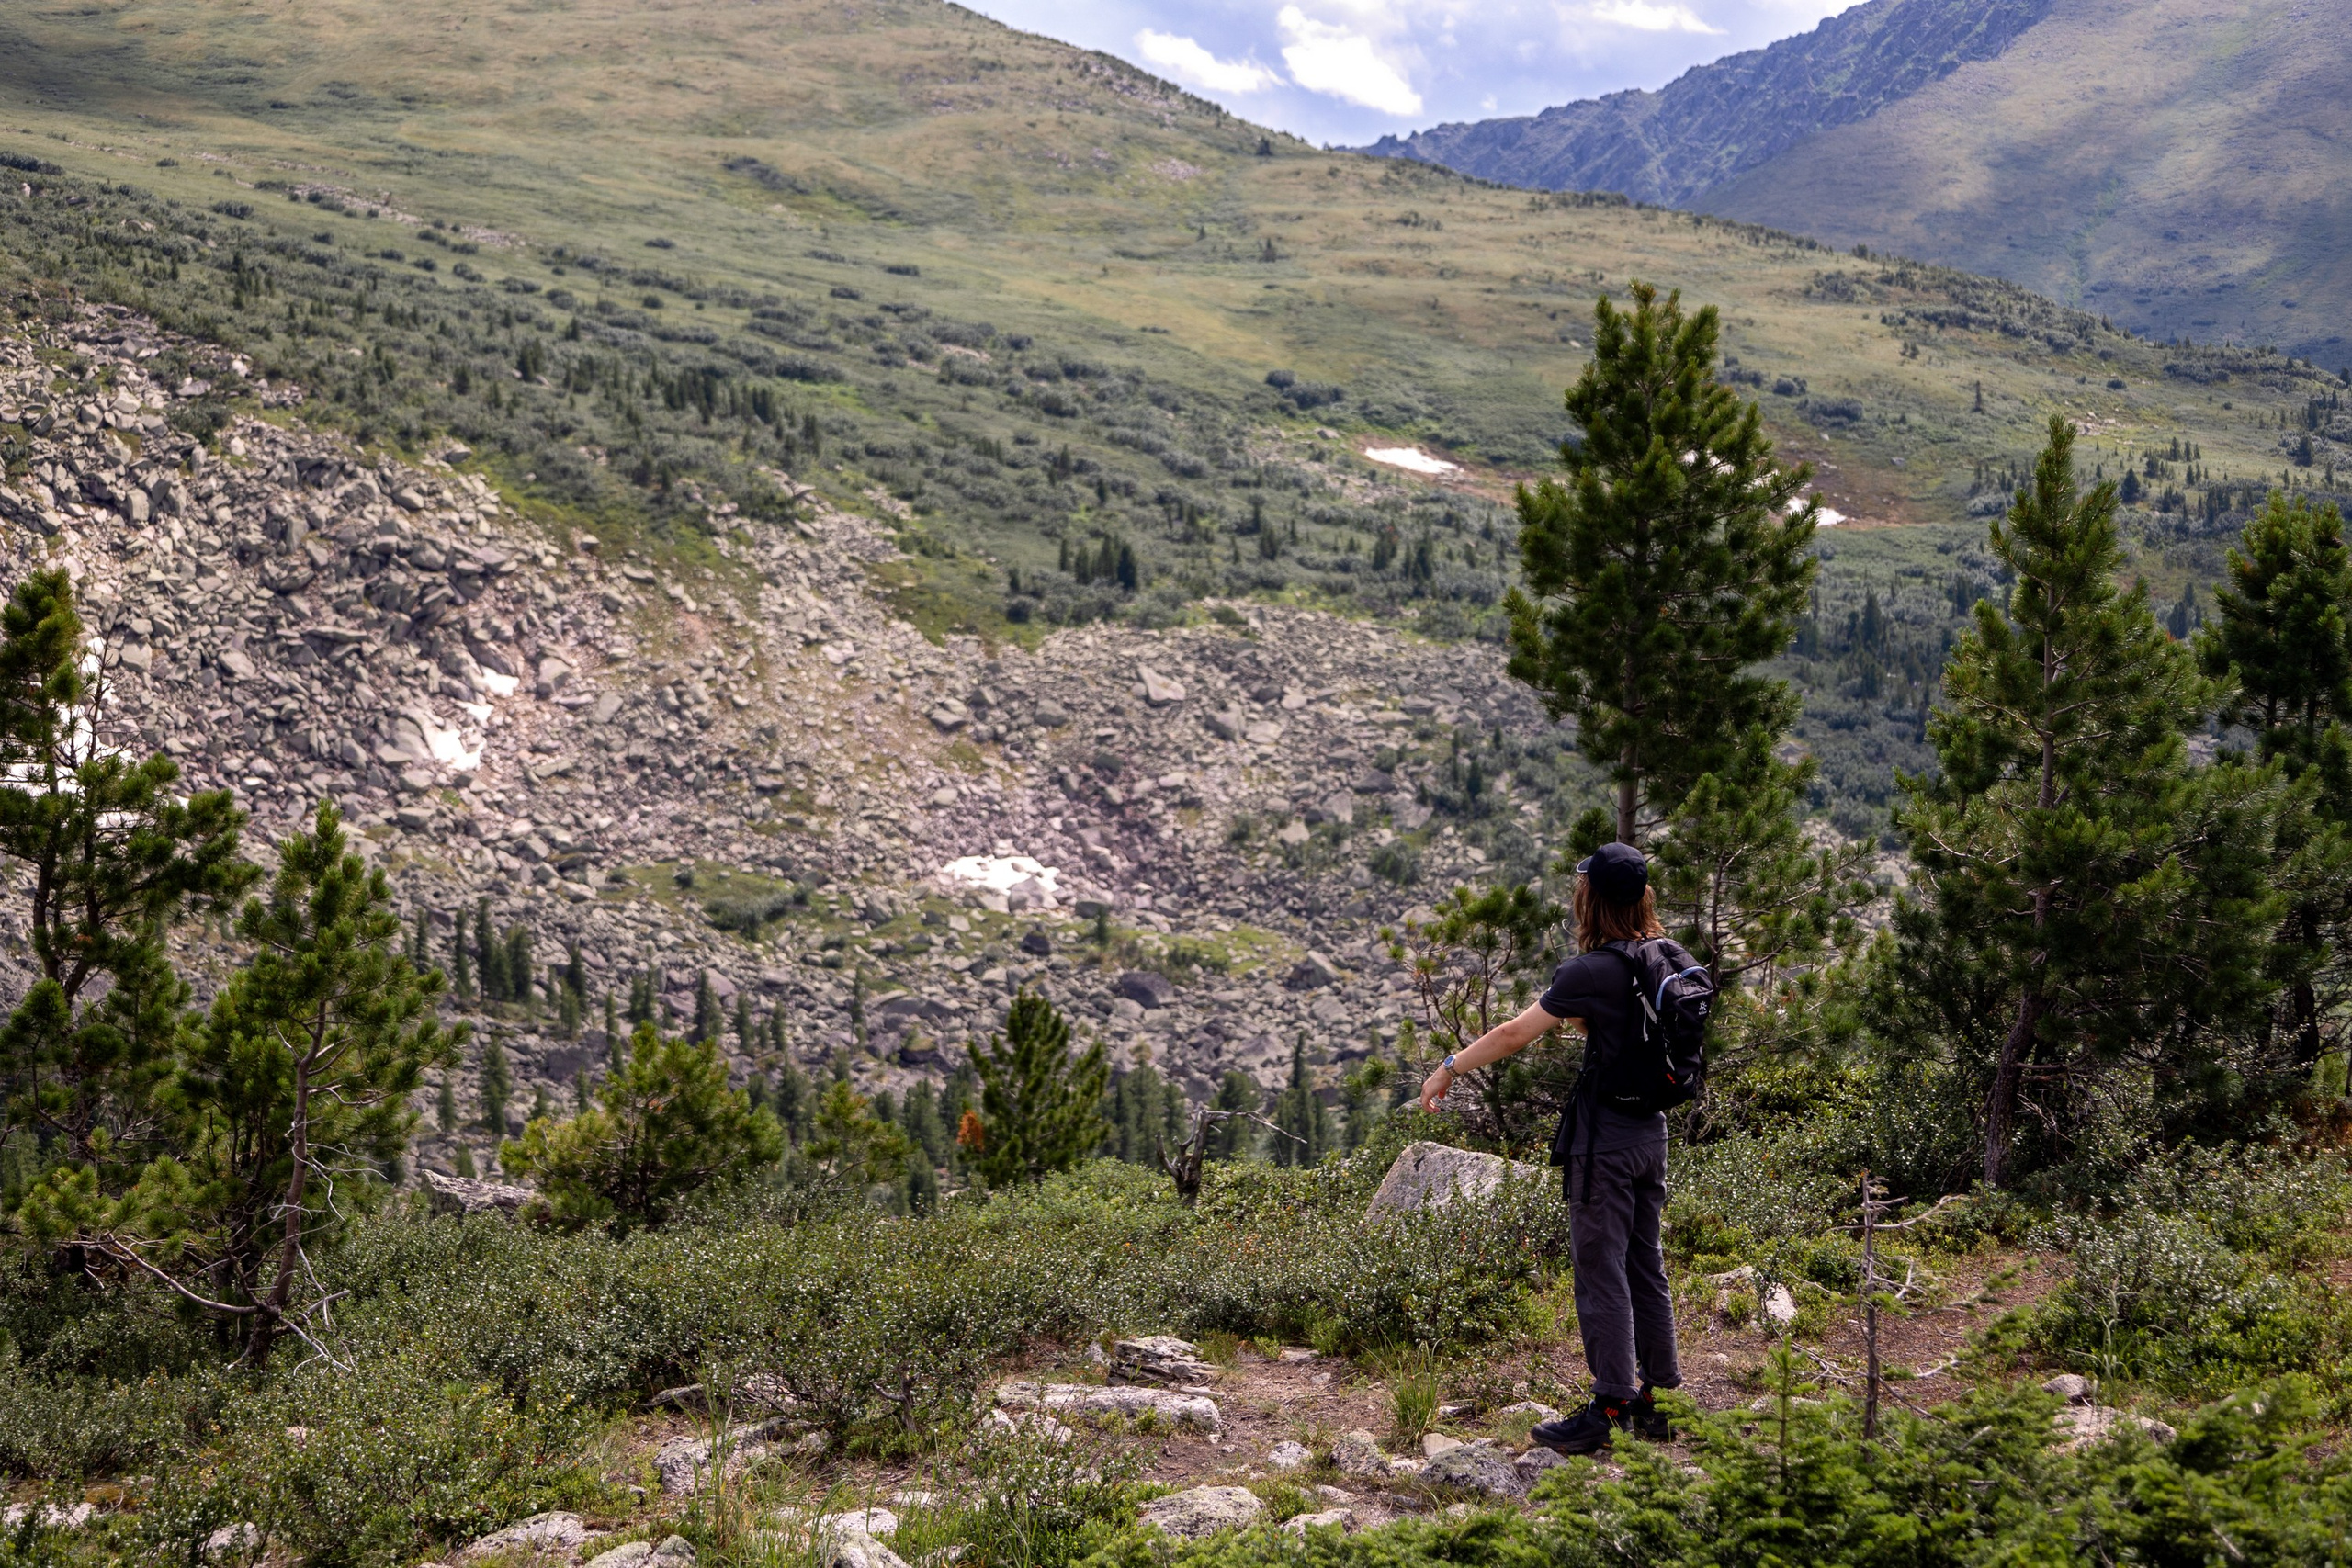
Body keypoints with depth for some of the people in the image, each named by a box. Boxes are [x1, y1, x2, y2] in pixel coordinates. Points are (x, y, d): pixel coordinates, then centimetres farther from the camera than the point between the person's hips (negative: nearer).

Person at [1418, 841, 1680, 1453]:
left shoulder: (1592, 972, -18)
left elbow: (1514, 1035, -12)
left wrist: (1448, 1069, -1)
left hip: (1605, 1138, -8)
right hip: (1650, 1128, 8)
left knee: (1601, 1271, -2)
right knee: (1645, 1265, 15)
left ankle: (1611, 1409, 2)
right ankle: (1657, 1398, 21)